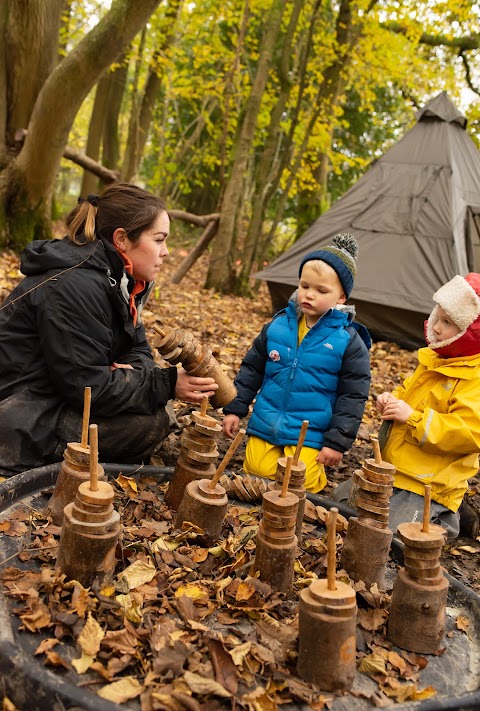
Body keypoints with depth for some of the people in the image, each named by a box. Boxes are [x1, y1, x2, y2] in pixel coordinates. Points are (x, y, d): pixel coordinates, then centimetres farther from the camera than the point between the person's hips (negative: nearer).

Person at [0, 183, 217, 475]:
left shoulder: (119, 279, 4)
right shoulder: (75, 286, -25)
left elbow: (139, 350, 8)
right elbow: (88, 385, -26)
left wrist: (130, 371, -16)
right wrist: (167, 384, -23)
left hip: (58, 398, 9)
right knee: (150, 421, -19)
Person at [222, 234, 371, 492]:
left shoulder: (349, 341, -9)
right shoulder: (278, 325, 0)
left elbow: (353, 397, -6)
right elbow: (251, 369, 9)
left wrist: (337, 442, -8)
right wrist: (234, 408, 6)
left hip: (309, 434, -3)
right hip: (265, 424, 3)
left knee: (300, 482, -13)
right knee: (257, 471, -5)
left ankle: (316, 465, 18)